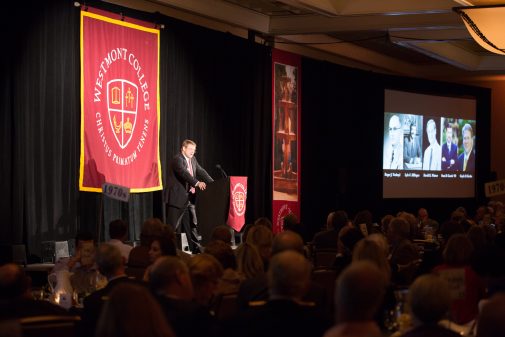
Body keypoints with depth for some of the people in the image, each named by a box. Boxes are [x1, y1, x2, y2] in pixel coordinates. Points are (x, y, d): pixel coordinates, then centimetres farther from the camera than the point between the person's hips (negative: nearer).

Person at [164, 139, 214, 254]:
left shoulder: (193, 159, 12)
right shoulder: (177, 160, -15)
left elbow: (201, 171, 8)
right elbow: (184, 173, -30)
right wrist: (197, 183, -43)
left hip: (189, 196, 9)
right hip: (178, 197, -9)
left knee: (193, 223, 12)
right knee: (173, 226, -4)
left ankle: (195, 247, 20)